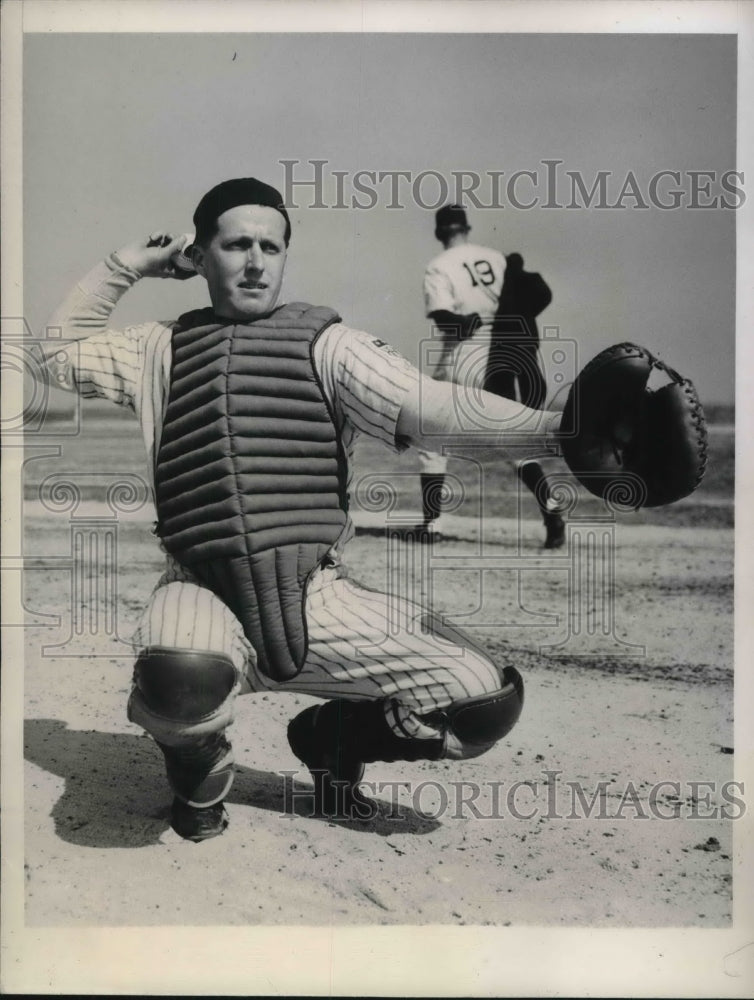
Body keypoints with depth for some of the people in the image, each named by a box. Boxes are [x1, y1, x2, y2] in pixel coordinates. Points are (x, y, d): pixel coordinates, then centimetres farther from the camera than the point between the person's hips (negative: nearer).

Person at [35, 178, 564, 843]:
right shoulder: (163, 349, 13)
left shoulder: (324, 343, 3)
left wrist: (552, 426, -26)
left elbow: (426, 405, -11)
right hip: (205, 595, 0)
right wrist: (124, 267, 16)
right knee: (180, 678, -37)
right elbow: (61, 355, 24)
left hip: (317, 600, 1)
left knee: (489, 700, -12)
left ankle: (332, 738, 17)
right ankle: (199, 763, 3)